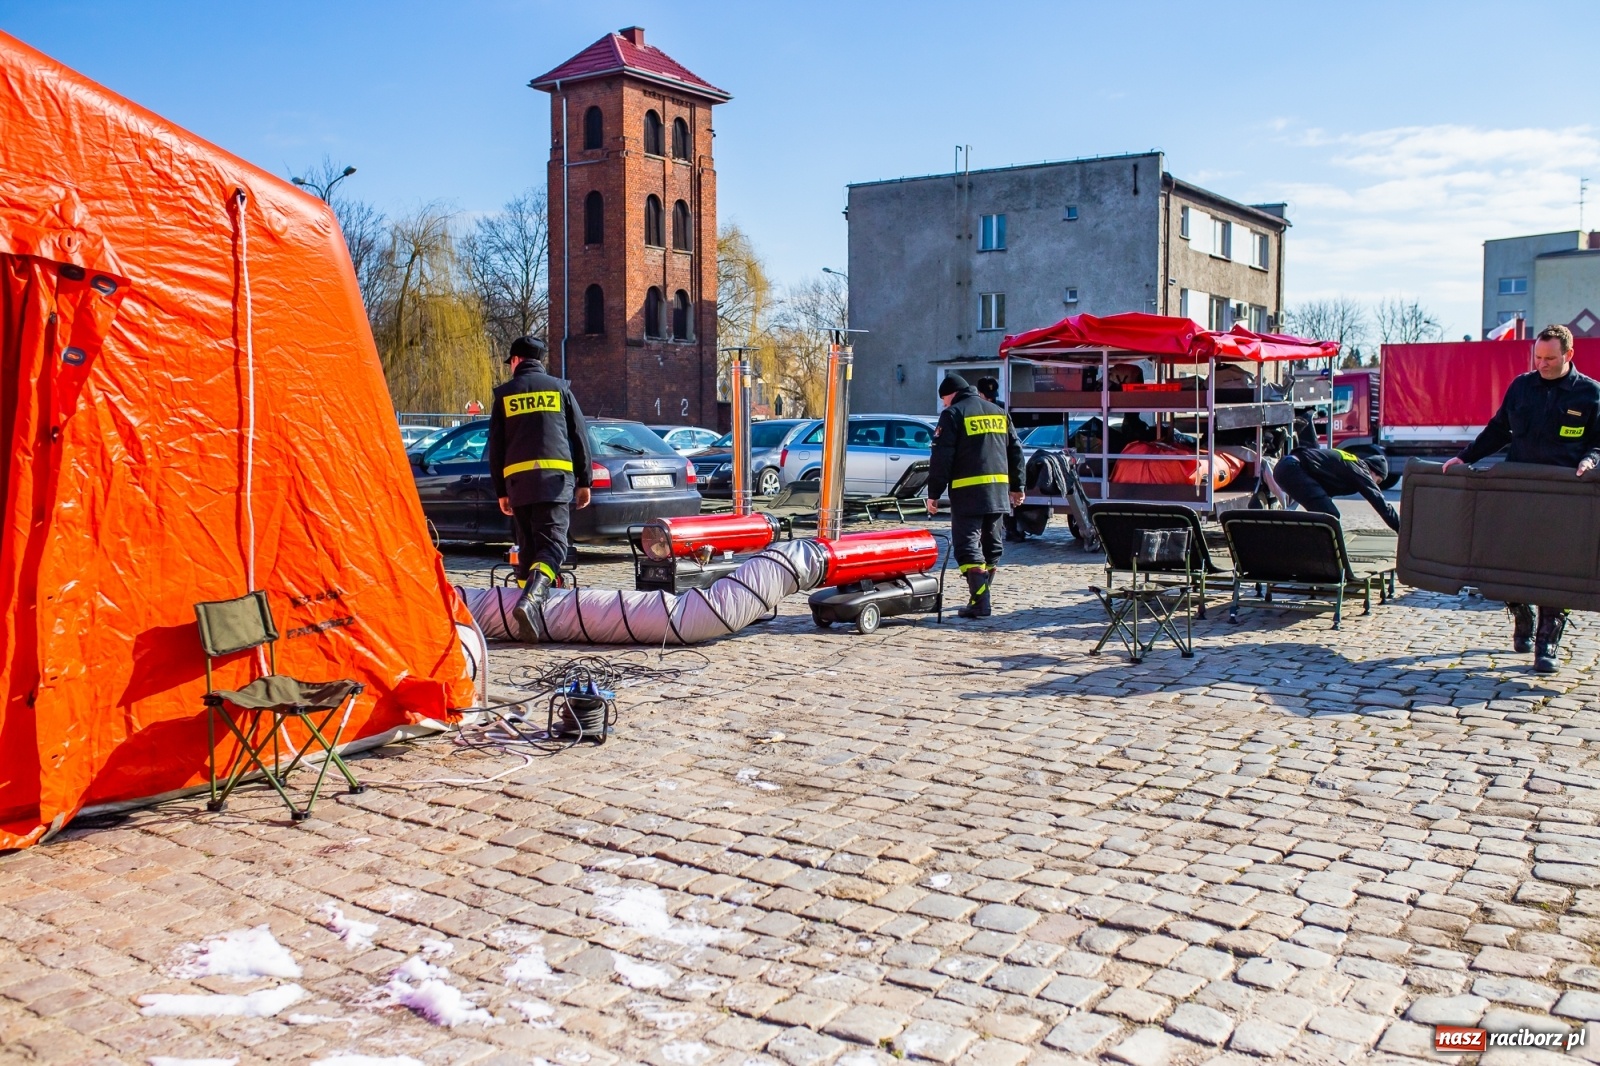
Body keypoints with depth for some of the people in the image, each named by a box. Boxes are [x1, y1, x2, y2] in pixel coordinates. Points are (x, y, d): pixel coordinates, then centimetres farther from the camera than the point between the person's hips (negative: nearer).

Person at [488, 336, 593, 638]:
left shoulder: (504, 394, 12)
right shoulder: (559, 388, 12)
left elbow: (495, 447, 11)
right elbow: (579, 437, 9)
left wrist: (501, 491, 16)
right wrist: (584, 481, 13)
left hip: (517, 479, 2)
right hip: (556, 477, -1)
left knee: (527, 547, 13)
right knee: (553, 543, -9)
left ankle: (528, 602, 11)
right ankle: (529, 600, -30)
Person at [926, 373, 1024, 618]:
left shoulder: (953, 414, -3)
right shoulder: (999, 413, 17)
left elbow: (942, 458, -9)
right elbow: (1015, 450, 18)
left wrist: (934, 493, -6)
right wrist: (1017, 486, 23)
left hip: (968, 492, -7)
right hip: (998, 491, 7)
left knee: (968, 546, -6)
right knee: (991, 544, 15)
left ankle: (980, 602, -15)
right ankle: (981, 595, 21)